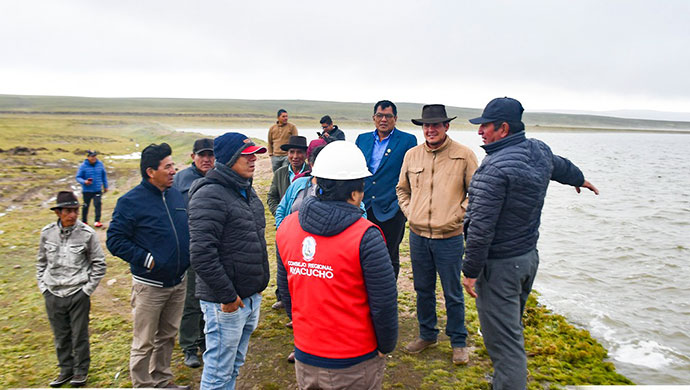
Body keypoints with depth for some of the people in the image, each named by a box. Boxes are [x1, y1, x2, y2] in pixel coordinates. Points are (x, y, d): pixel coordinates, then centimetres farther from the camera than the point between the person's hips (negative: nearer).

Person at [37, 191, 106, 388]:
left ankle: (81, 371, 26)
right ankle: (66, 370, 32)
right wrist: (43, 286, 6)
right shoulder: (47, 233, 0)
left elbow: (99, 264, -2)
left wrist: (87, 289, -5)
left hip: (78, 294, -3)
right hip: (53, 295, 3)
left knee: (80, 335, 7)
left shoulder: (87, 233, -9)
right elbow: (41, 262, 13)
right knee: (60, 336, 14)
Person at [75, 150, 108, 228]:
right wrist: (84, 181, -24)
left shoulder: (100, 164, 1)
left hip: (97, 189, 1)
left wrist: (105, 186, 16)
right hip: (87, 190, -1)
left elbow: (104, 176, 13)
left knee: (98, 204, -10)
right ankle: (84, 221, 26)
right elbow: (78, 177, -3)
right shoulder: (83, 166, -8)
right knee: (86, 206, 10)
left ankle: (97, 221, -4)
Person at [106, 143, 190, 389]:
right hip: (150, 285, -6)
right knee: (144, 344, 6)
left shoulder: (176, 196, 6)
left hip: (179, 283, 6)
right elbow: (115, 240, -14)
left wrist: (188, 255, 5)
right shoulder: (131, 201, -13)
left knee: (168, 336, 20)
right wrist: (147, 259, -19)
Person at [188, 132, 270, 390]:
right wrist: (227, 296, -20)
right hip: (226, 302, -9)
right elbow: (202, 255, -25)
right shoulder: (210, 195, -18)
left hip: (251, 297, 9)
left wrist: (260, 281, 17)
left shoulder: (246, 191, 11)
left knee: (234, 366, 22)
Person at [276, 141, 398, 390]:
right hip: (354, 366, -4)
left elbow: (286, 290, 6)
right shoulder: (366, 237, -22)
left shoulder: (287, 227, -4)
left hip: (305, 357, 5)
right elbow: (384, 303, -17)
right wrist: (386, 347, 0)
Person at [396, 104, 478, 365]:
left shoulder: (464, 155, -6)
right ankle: (427, 334, 36)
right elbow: (402, 189, 18)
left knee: (453, 294, 9)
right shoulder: (412, 155, 5)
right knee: (423, 289, 17)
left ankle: (458, 342, 28)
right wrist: (409, 212, 5)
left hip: (449, 238, -3)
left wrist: (457, 215, -7)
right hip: (417, 235, 4)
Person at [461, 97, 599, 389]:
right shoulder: (540, 151, 3)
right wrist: (579, 179, 49)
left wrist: (470, 271, -18)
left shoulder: (495, 168, -24)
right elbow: (560, 166, 27)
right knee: (512, 329, 25)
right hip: (529, 256, 10)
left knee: (504, 343, -2)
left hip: (499, 265, -9)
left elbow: (482, 227, -26)